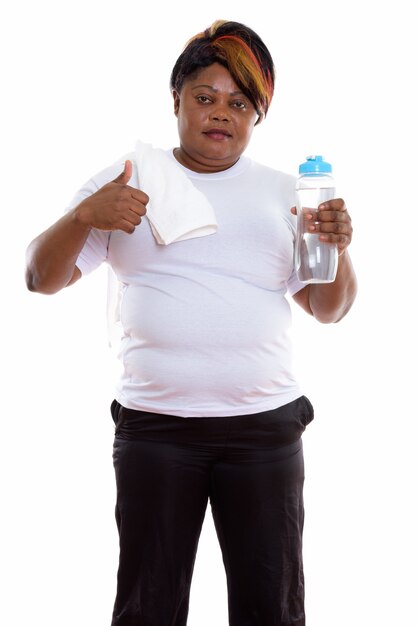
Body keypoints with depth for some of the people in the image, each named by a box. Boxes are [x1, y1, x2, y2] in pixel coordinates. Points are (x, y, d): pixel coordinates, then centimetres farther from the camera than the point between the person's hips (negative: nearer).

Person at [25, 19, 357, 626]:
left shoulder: (284, 191, 12)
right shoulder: (127, 180, 8)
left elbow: (328, 309, 12)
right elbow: (42, 278, 3)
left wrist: (338, 249, -8)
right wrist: (84, 217, -15)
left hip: (265, 426, 1)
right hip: (154, 424, -1)